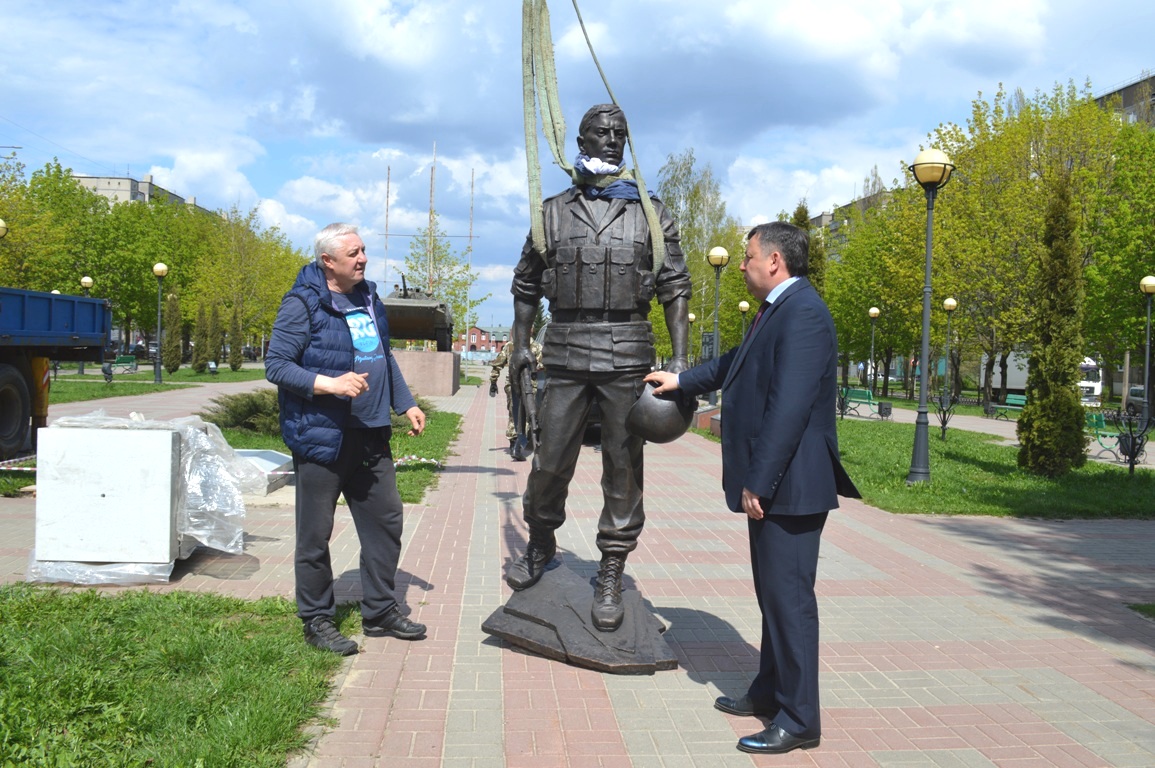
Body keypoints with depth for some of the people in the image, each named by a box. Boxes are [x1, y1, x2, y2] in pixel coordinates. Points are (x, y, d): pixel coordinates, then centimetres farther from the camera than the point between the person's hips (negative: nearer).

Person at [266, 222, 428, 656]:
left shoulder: (368, 297, 14)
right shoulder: (303, 303, -10)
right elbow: (276, 365, -13)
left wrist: (406, 404, 20)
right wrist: (329, 384, -24)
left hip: (370, 436, 7)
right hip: (321, 437, -7)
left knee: (386, 521, 11)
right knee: (315, 535, 3)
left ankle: (379, 611, 25)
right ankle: (317, 620, 17)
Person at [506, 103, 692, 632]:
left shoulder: (650, 213, 8)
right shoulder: (553, 212, 11)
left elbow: (675, 288, 5)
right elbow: (526, 283, 17)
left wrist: (680, 357, -4)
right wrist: (520, 344, 8)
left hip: (627, 353, -1)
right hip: (566, 350, 1)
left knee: (623, 465, 2)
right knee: (551, 459, 3)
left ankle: (611, 577, 12)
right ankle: (541, 544, 30)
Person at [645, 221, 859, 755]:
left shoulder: (803, 314, -19)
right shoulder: (776, 311, 13)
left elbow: (788, 408, -25)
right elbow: (736, 365, 30)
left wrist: (757, 484, -24)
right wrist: (681, 380, 40)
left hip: (790, 487, -10)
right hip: (770, 485, 10)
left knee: (789, 597, -3)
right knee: (772, 593, 20)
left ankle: (798, 720, 8)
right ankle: (771, 689, 34)